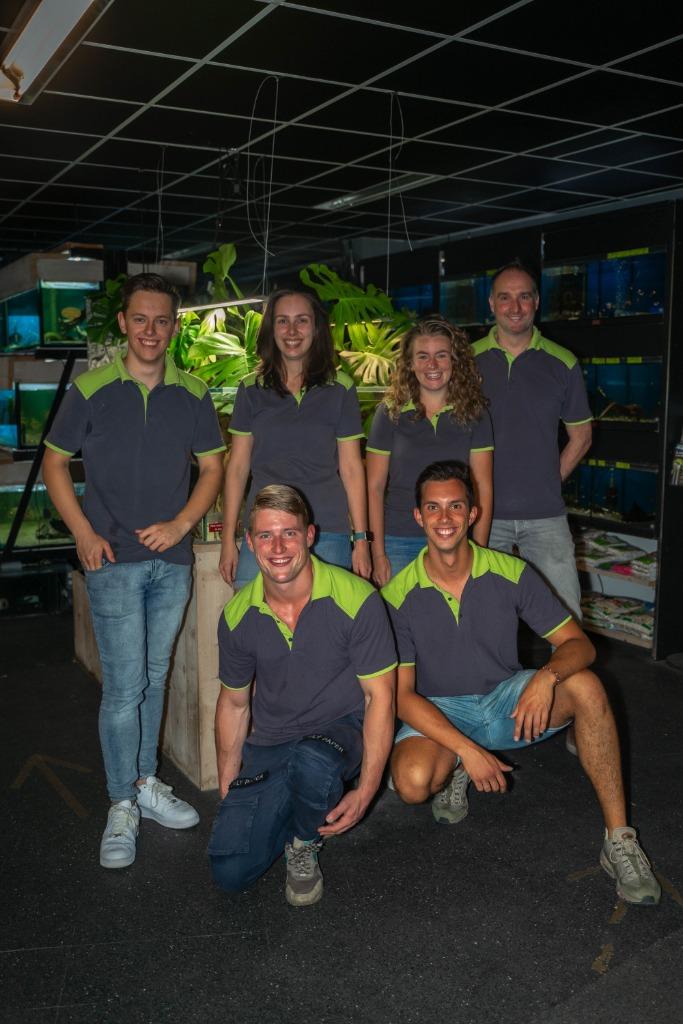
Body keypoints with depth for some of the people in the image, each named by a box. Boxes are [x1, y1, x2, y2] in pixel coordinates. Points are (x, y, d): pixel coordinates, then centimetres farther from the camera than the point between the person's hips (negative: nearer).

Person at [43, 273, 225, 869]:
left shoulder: (193, 395, 3)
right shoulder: (91, 390, -4)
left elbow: (213, 466, 9)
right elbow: (55, 462, 3)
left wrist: (181, 523, -5)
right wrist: (83, 532, -7)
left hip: (172, 561, 3)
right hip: (114, 560, -3)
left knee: (154, 679, 14)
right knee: (124, 686, -4)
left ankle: (145, 783, 29)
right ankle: (122, 806, 11)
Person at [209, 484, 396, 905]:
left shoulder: (356, 600, -18)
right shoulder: (238, 616, -4)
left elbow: (380, 696, -14)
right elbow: (234, 702, 9)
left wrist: (365, 791, -19)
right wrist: (227, 789, 9)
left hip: (340, 729, -3)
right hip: (269, 745, 3)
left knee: (310, 760, -39)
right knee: (231, 871, -12)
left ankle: (305, 844, -3)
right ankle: (298, 814, 20)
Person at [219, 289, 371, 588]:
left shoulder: (340, 389, 5)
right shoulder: (251, 389, 8)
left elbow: (351, 468, 4)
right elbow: (237, 467, 8)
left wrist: (361, 539, 0)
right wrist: (228, 540, 4)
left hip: (328, 532, -1)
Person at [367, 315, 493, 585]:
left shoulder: (474, 414, 3)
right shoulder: (390, 413, 1)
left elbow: (483, 488, 2)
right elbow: (374, 487, 1)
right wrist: (378, 553, -4)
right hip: (399, 543, -1)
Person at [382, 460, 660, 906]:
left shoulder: (511, 573, -9)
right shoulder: (399, 596, -13)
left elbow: (579, 644, -9)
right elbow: (402, 695, -13)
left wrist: (547, 676, -33)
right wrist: (467, 749, -26)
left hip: (507, 700, 1)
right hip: (438, 712, -1)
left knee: (587, 686, -28)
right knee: (413, 781, -33)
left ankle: (619, 841, -19)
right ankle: (453, 771, 7)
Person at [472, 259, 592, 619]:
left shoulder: (563, 363, 4)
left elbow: (581, 435, 12)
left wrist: (546, 484, 4)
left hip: (544, 514, 1)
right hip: (483, 511, 0)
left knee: (566, 618, 1)